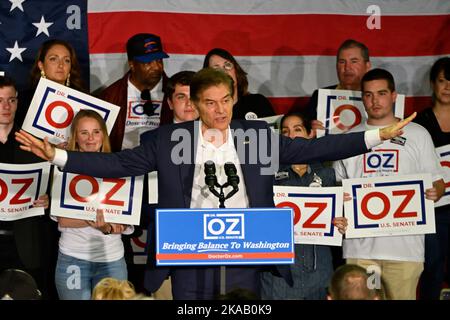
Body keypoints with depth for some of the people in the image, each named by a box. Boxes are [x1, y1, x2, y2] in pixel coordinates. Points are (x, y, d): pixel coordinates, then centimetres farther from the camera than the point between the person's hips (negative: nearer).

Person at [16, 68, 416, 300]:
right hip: (189, 258, -1)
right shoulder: (170, 139, 2)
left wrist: (378, 136, -2)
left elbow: (311, 149, 4)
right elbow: (121, 163, 1)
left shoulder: (257, 134, 5)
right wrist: (58, 156, -8)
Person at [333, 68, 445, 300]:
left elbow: (437, 182, 9)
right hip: (360, 244, 2)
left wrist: (434, 193, -13)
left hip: (405, 245, -1)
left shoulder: (417, 135, 9)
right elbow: (338, 183, 19)